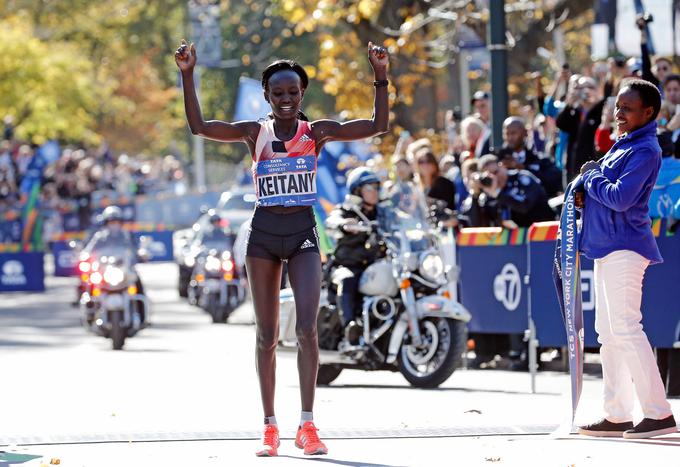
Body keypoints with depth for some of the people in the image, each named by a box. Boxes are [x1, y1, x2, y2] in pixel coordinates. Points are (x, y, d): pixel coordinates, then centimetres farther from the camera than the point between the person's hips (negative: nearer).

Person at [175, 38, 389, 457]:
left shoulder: (317, 132, 0)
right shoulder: (255, 133, 2)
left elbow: (378, 126, -5)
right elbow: (199, 126, -7)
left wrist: (381, 78, -16)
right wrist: (188, 75, -14)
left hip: (303, 233, -1)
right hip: (264, 233, 1)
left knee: (307, 327, -15)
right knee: (267, 335, 5)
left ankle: (308, 426, -10)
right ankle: (270, 428, 12)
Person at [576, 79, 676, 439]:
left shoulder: (645, 150, -13)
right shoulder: (623, 145, 17)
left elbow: (620, 197, -23)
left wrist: (590, 176, -7)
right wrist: (587, 196, 4)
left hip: (625, 247, -10)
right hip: (607, 247, 10)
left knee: (625, 329, -14)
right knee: (608, 333, 12)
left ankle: (658, 412, -13)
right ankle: (617, 416, 16)